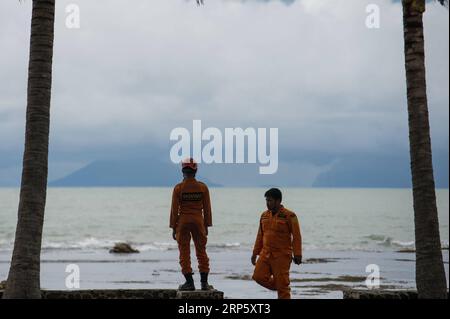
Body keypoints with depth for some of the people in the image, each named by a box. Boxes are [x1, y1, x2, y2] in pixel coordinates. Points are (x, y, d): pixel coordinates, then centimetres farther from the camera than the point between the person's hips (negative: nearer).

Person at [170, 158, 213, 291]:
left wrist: (173, 227, 2)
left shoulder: (178, 188, -7)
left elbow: (174, 209, -5)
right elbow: (207, 208, 2)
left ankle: (189, 282, 3)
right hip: (198, 222, 2)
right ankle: (204, 282, 9)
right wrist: (206, 226, 10)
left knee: (184, 253, 5)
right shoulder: (203, 187, -1)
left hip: (182, 222, -2)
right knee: (201, 252, 10)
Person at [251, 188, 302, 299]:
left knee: (282, 284, -3)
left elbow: (296, 236, -9)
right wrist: (255, 253, 16)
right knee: (258, 276, -3)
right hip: (266, 254, 6)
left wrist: (297, 255, -13)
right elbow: (260, 236, 17)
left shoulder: (289, 216, -8)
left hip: (282, 256, -6)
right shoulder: (264, 215, 10)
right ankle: (280, 288, 19)